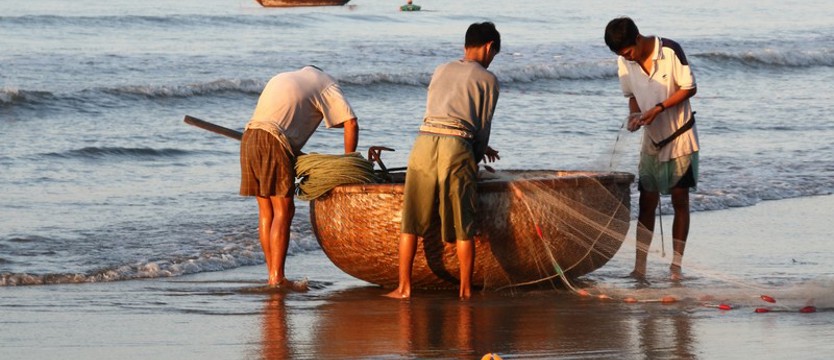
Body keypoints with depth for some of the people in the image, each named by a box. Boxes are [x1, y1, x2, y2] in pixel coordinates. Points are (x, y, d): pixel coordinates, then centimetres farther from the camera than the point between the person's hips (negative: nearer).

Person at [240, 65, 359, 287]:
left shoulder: (281, 79, 33)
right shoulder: (325, 84, 13)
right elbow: (351, 123, 3)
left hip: (249, 137, 7)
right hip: (273, 143, -7)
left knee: (266, 210, 10)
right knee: (283, 211, -6)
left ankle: (272, 274, 10)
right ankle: (277, 277, -11)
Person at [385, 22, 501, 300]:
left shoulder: (441, 71, 24)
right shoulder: (487, 79, 9)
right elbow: (483, 124, 10)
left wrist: (480, 147, 45)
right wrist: (477, 155, 28)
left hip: (425, 140, 3)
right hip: (456, 147, -3)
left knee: (411, 221, 7)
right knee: (463, 225, 5)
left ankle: (404, 287, 5)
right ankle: (465, 289, 8)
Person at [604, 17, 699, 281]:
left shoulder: (670, 51, -18)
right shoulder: (625, 63, -3)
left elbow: (689, 88, -13)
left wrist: (659, 108, -23)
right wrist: (634, 115, -11)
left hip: (680, 136, -4)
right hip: (651, 140, 4)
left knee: (680, 200, -2)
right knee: (647, 202, 0)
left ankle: (676, 266, 3)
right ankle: (639, 267, -1)